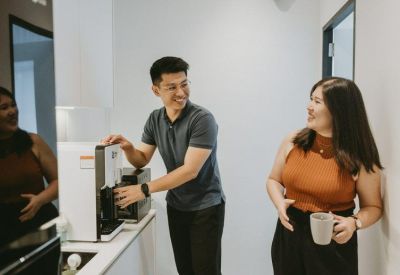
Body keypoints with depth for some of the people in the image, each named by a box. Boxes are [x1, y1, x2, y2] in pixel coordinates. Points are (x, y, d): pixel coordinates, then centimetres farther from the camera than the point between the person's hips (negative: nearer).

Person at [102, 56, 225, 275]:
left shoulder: (202, 119, -21)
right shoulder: (155, 119, -1)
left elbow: (190, 170, -25)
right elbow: (141, 160, 5)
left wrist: (145, 189, -26)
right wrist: (127, 147, -17)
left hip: (205, 207, -5)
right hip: (175, 206, 6)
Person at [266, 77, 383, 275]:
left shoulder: (359, 158, -12)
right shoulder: (293, 142, -4)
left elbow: (373, 206, -1)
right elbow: (274, 180, 7)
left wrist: (355, 222, -20)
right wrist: (279, 203, -11)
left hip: (333, 244, -3)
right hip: (289, 236, 3)